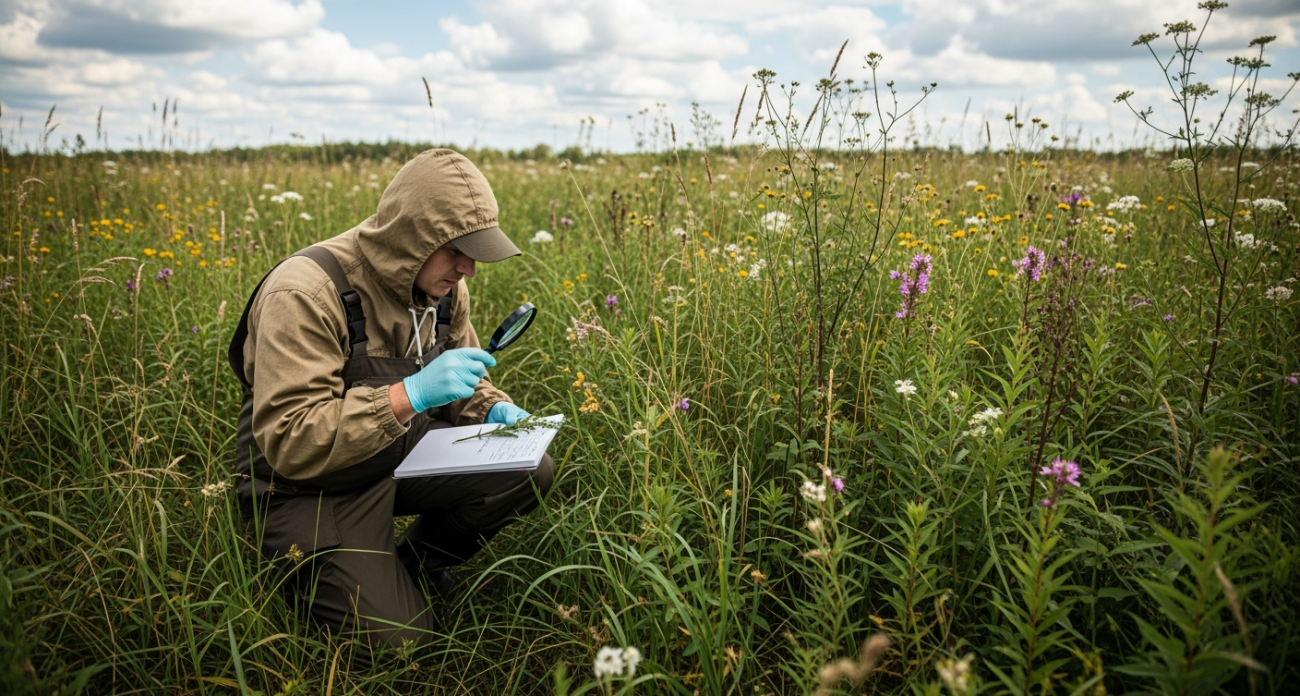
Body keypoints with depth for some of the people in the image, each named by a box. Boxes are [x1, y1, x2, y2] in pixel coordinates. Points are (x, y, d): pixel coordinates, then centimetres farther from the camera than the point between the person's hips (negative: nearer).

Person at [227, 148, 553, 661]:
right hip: (308, 482, -6)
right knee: (396, 641, -15)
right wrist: (410, 394, -38)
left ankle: (411, 565, 9)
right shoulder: (307, 292, -27)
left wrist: (496, 411, -10)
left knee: (531, 470, -14)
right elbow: (288, 444, -30)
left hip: (399, 451, 6)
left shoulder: (442, 285, -4)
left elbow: (459, 384, 13)